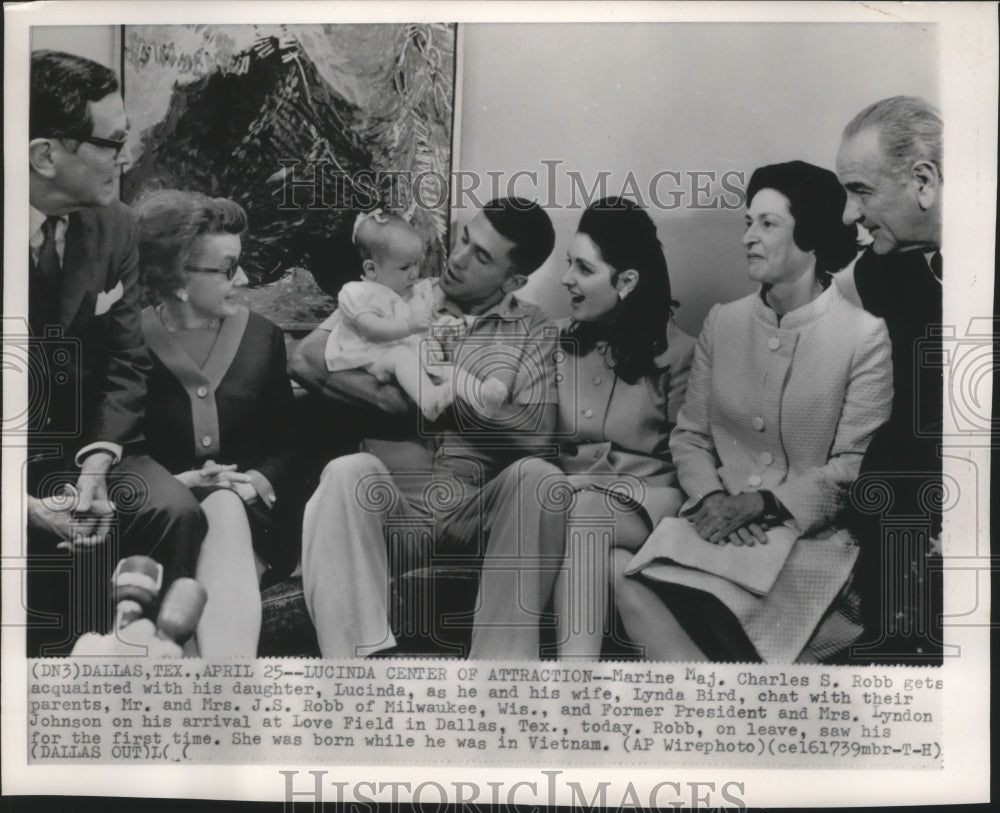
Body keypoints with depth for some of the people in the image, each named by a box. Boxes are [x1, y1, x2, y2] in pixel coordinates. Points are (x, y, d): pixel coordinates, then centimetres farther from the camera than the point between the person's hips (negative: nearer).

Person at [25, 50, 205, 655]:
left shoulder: (114, 227, -1)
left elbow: (125, 363, 3)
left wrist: (95, 468, -14)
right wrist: (28, 505, -25)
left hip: (80, 445, 4)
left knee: (176, 511, -18)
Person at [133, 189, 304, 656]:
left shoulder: (262, 336, 6)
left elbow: (287, 444, 9)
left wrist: (257, 481, -12)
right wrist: (175, 482, -16)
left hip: (249, 511, 2)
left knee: (224, 509, -34)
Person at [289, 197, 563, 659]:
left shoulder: (536, 333, 10)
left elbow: (536, 435, -6)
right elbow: (306, 359, -1)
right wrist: (387, 397, -12)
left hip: (479, 514, 0)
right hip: (391, 506, 0)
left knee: (537, 477, -30)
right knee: (346, 473, -30)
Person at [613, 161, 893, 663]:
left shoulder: (864, 336, -3)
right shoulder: (723, 323, 10)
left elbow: (855, 467, -7)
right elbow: (689, 436, 9)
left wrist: (763, 503, -17)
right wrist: (713, 499, -11)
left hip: (814, 537, -4)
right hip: (721, 526, 4)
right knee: (622, 571, -25)